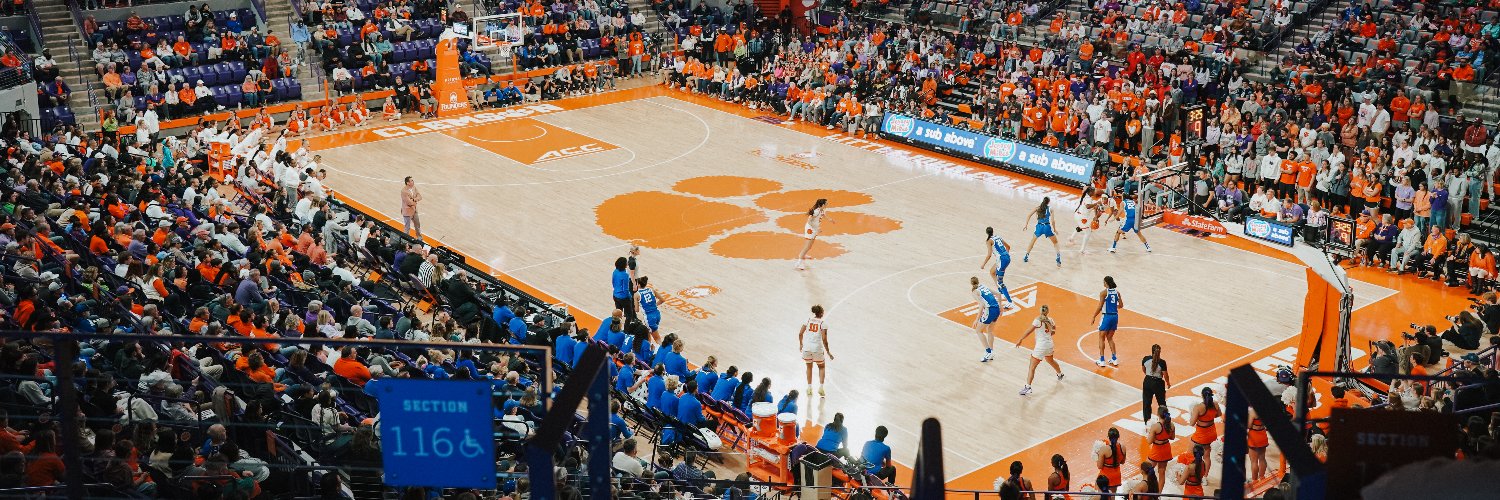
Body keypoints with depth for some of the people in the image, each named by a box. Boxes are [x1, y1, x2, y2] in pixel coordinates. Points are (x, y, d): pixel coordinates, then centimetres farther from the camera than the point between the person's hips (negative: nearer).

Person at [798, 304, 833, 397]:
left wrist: (801, 344, 18)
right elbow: (824, 339, -10)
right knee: (821, 367, 19)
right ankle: (820, 387, 8)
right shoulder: (823, 324, -5)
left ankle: (809, 388, 22)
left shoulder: (808, 321, 3)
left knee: (809, 367, 22)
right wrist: (828, 352, -2)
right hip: (817, 348, -2)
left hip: (807, 347, 2)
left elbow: (800, 333, 2)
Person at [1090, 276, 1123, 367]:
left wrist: (1094, 317, -4)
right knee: (1110, 338, 19)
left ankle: (1102, 360, 3)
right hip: (1115, 316, 6)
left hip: (1106, 316, -6)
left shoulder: (1104, 293, -12)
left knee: (1102, 338, 6)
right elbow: (1121, 305, 11)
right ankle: (1114, 359, 17)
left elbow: (1100, 307, -13)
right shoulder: (1117, 292, 5)